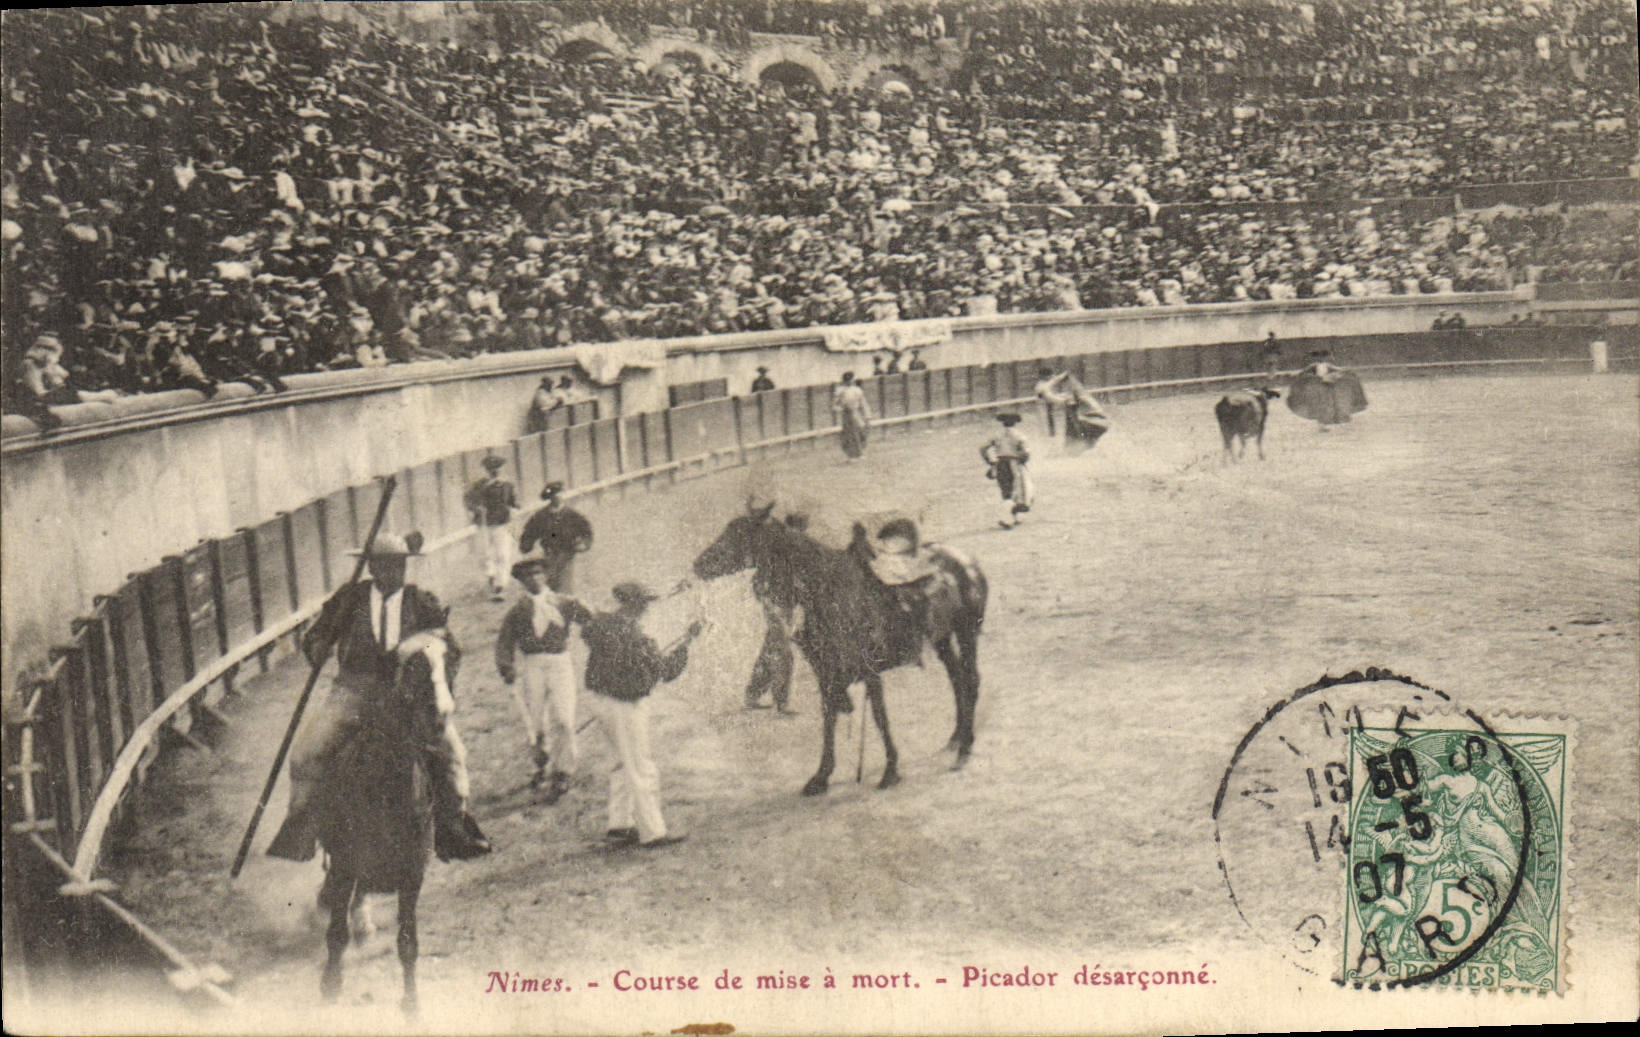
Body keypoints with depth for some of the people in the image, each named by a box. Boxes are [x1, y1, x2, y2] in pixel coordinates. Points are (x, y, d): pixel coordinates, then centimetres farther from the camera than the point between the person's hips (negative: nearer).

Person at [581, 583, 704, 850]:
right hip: (626, 706, -9)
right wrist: (687, 640, -11)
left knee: (625, 763, 22)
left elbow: (586, 631, 24)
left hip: (601, 696, 9)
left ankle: (619, 825, 27)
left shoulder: (600, 623, -2)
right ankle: (652, 832, 9)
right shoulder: (635, 638, -26)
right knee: (641, 769, 1)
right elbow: (666, 670, -20)